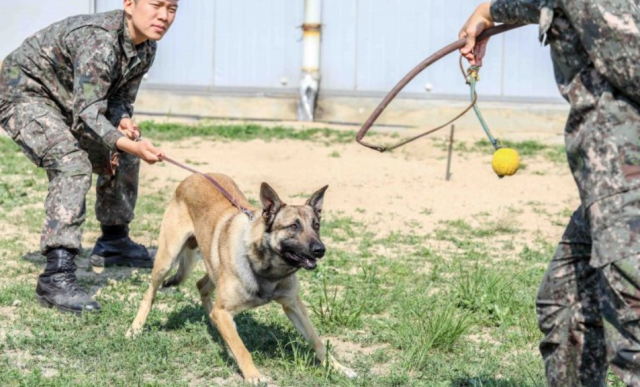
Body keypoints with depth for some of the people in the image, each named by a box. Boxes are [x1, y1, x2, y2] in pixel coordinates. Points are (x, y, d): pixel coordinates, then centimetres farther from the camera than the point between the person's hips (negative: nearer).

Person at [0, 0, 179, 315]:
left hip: (66, 102, 10)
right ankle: (56, 277, -34)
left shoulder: (146, 49, -5)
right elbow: (87, 113, -37)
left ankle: (113, 244, 37)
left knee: (122, 158, 16)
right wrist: (129, 144, -51)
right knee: (73, 165, -29)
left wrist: (123, 121, -16)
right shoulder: (100, 40, -33)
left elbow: (121, 97, 7)